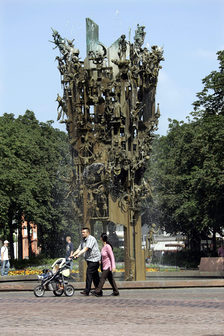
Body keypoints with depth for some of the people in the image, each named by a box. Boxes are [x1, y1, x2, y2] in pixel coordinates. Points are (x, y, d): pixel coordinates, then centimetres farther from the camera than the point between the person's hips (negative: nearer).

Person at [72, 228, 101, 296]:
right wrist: (73, 255, -5)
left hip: (94, 259, -9)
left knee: (89, 274, -14)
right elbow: (79, 249, 9)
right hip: (89, 260, 9)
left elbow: (86, 249, -26)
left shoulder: (91, 239, -15)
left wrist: (78, 255, -34)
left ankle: (87, 291, -14)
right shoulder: (83, 240, 14)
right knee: (95, 275, 12)